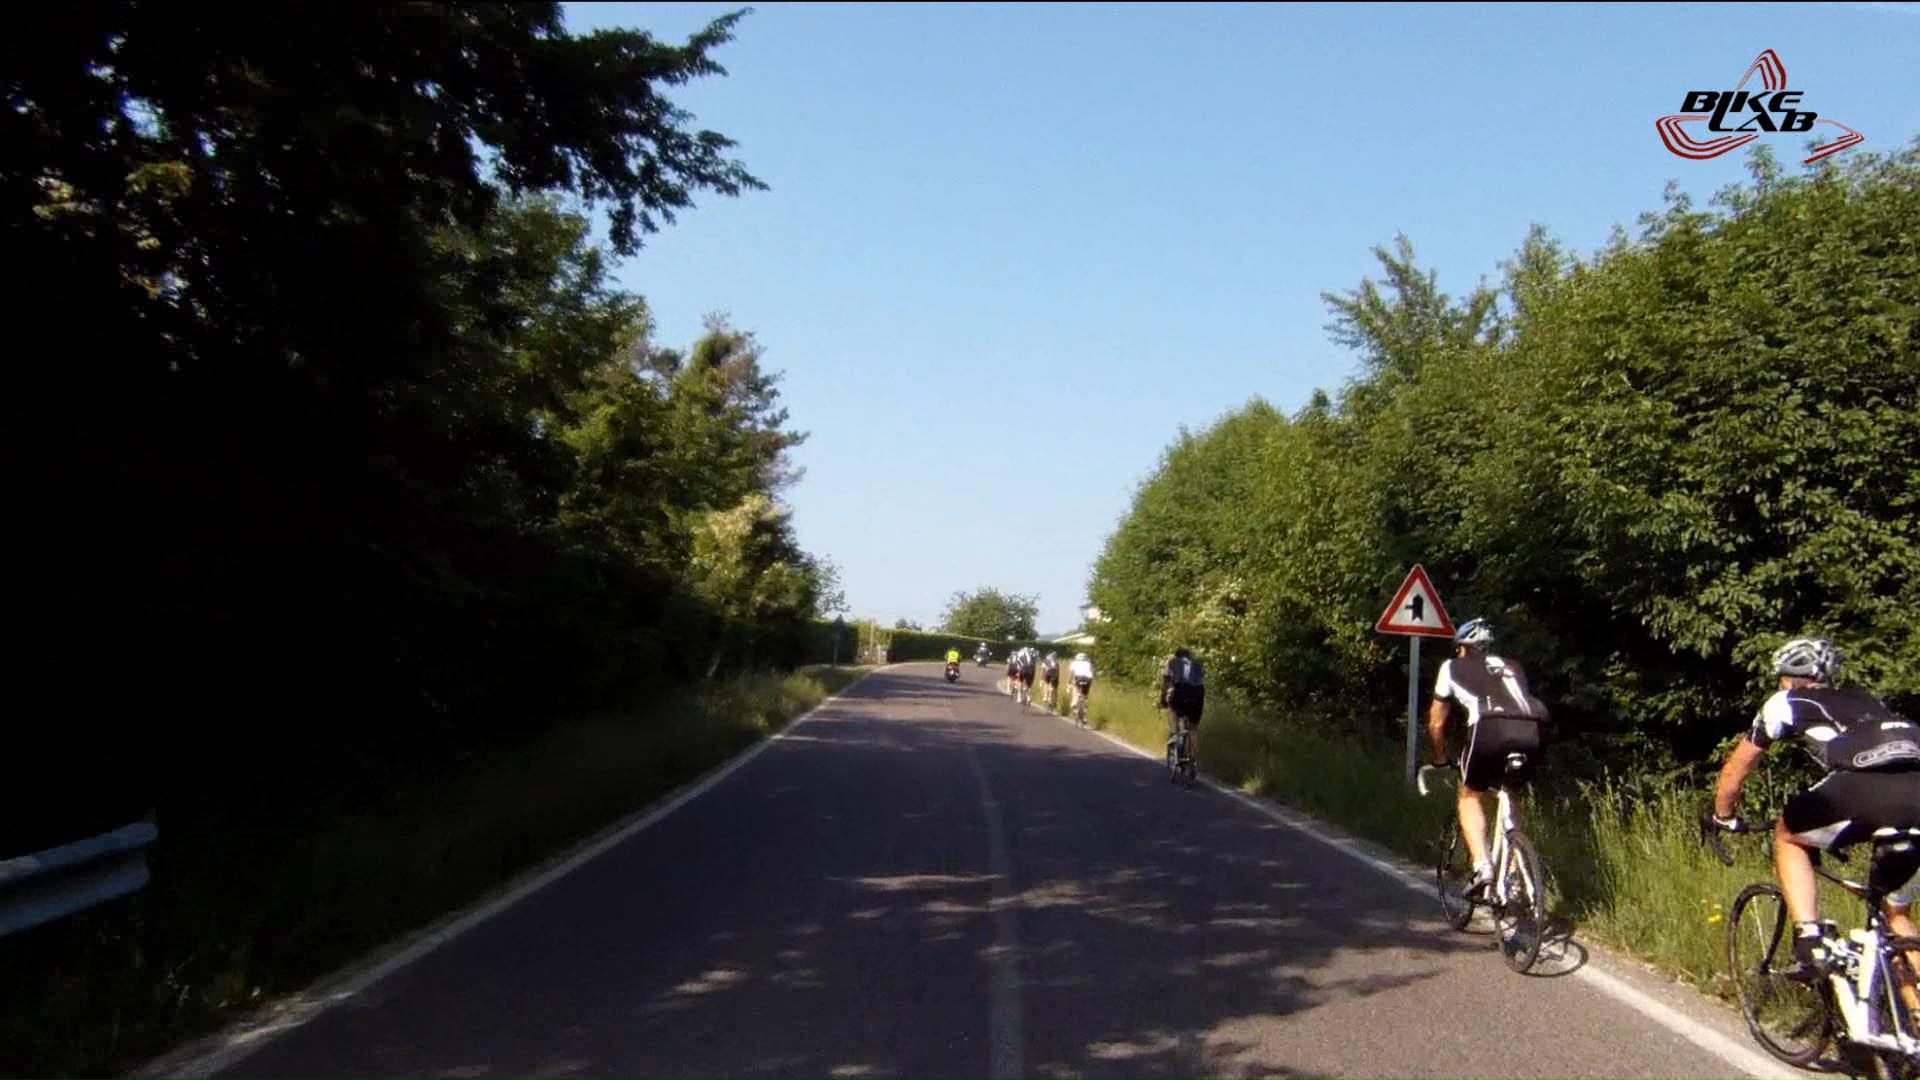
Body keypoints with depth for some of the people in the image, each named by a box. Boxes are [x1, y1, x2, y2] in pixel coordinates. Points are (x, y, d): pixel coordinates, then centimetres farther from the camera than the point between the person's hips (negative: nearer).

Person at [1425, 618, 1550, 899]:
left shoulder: (1452, 667, 26)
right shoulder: (1510, 667, 35)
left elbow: (1436, 723, 30)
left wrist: (1440, 759, 44)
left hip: (1489, 729, -4)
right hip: (1531, 732, 4)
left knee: (1470, 797, 17)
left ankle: (1481, 865, -3)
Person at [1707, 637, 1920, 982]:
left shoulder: (1785, 703, 24)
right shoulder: (1867, 701, 39)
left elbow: (1735, 770, 31)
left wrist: (1724, 817, 48)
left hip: (1866, 787, -5)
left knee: (1787, 835, 24)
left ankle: (1810, 941, 10)